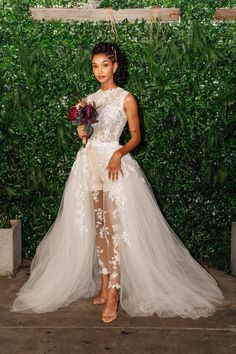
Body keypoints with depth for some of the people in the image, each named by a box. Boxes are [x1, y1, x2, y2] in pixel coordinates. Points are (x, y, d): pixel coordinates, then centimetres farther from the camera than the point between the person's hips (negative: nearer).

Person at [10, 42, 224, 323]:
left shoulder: (126, 98, 0)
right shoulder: (90, 99, 15)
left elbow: (136, 136, -1)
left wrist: (118, 153, -19)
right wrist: (82, 133, -3)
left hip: (114, 163, -6)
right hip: (89, 162, 6)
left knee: (115, 227, -10)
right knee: (98, 226, 7)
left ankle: (114, 293, -8)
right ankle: (103, 284, 16)